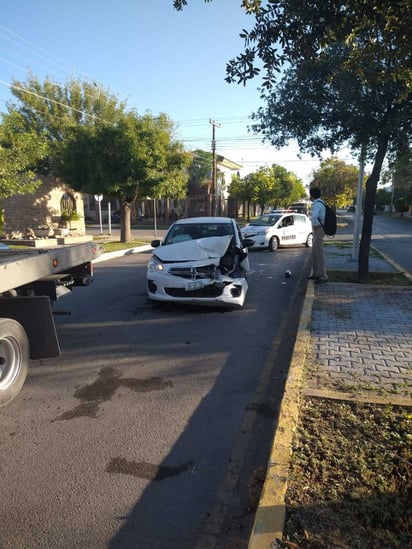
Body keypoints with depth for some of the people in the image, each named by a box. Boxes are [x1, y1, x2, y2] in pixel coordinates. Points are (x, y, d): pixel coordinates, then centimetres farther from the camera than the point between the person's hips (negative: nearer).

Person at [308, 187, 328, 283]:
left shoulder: (317, 204, -17)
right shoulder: (319, 203, 15)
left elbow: (314, 216, -33)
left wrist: (315, 225, -18)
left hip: (318, 229, -10)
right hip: (317, 230, 10)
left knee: (319, 252, -9)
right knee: (315, 252, 16)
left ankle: (323, 276, -6)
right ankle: (315, 273, 26)